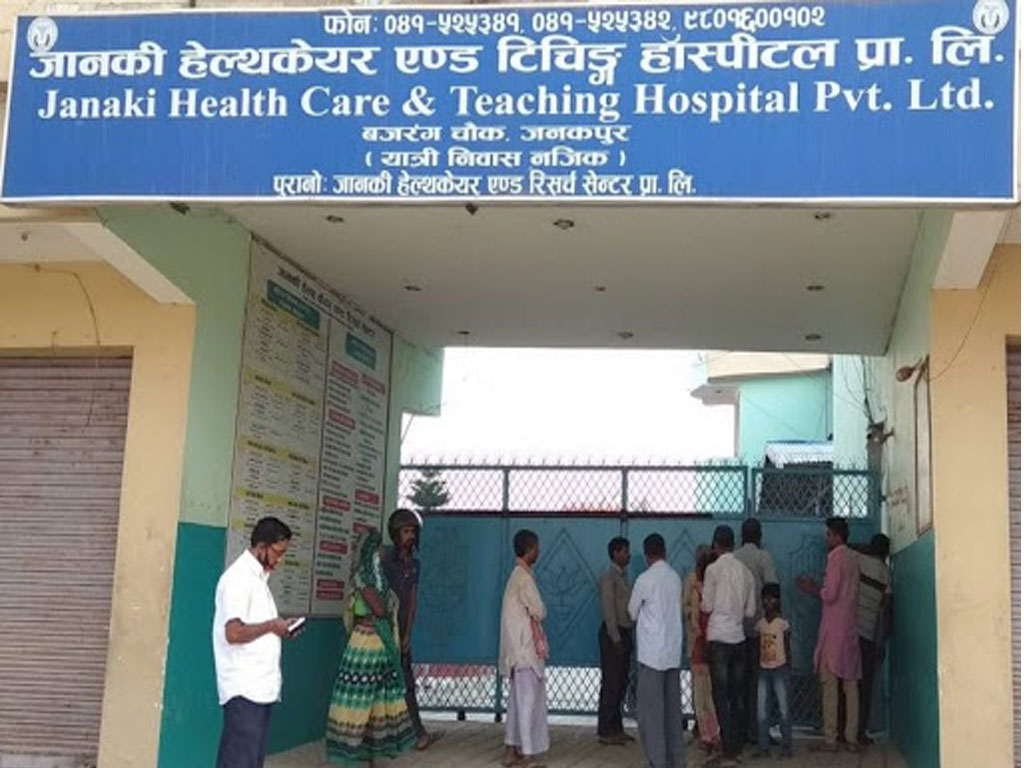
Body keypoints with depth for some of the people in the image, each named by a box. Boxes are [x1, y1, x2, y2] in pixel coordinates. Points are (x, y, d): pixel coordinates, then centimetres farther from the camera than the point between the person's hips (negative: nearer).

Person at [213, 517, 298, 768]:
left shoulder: (259, 576, 16)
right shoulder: (238, 577, -14)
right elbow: (234, 633, -23)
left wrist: (279, 630, 6)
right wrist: (271, 626, -11)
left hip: (261, 686, 10)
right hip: (244, 689, -10)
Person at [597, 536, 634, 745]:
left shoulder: (622, 577, 16)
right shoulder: (609, 578, -12)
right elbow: (608, 610, -16)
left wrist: (626, 638, 11)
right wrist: (616, 639, -19)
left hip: (624, 633, 9)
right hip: (613, 634, -9)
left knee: (621, 683, 11)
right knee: (611, 683, -6)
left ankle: (616, 728, 18)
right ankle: (605, 731, -1)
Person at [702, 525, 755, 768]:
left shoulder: (713, 569, -9)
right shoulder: (745, 571, 5)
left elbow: (707, 606, -4)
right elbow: (750, 611, 9)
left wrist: (702, 601, 16)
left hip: (719, 638, -5)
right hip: (739, 637, 5)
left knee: (721, 695, -3)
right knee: (738, 694, 12)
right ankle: (738, 745, 18)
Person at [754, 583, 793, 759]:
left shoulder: (783, 624, -5)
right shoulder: (760, 624, 7)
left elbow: (787, 648, -2)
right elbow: (758, 647, 11)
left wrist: (787, 669, -5)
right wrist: (757, 667, 8)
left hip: (779, 669, -4)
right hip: (763, 670, 4)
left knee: (784, 710, 0)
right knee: (761, 712, 3)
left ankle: (787, 746, 7)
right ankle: (762, 747, 7)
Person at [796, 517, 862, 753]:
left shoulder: (836, 557, -10)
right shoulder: (853, 559, 13)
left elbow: (830, 594, -16)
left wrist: (812, 589, 1)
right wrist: (815, 588, 20)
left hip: (833, 629, -8)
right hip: (850, 628, 8)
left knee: (830, 684, -5)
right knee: (850, 684, 7)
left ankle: (830, 740, -4)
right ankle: (852, 739, 7)